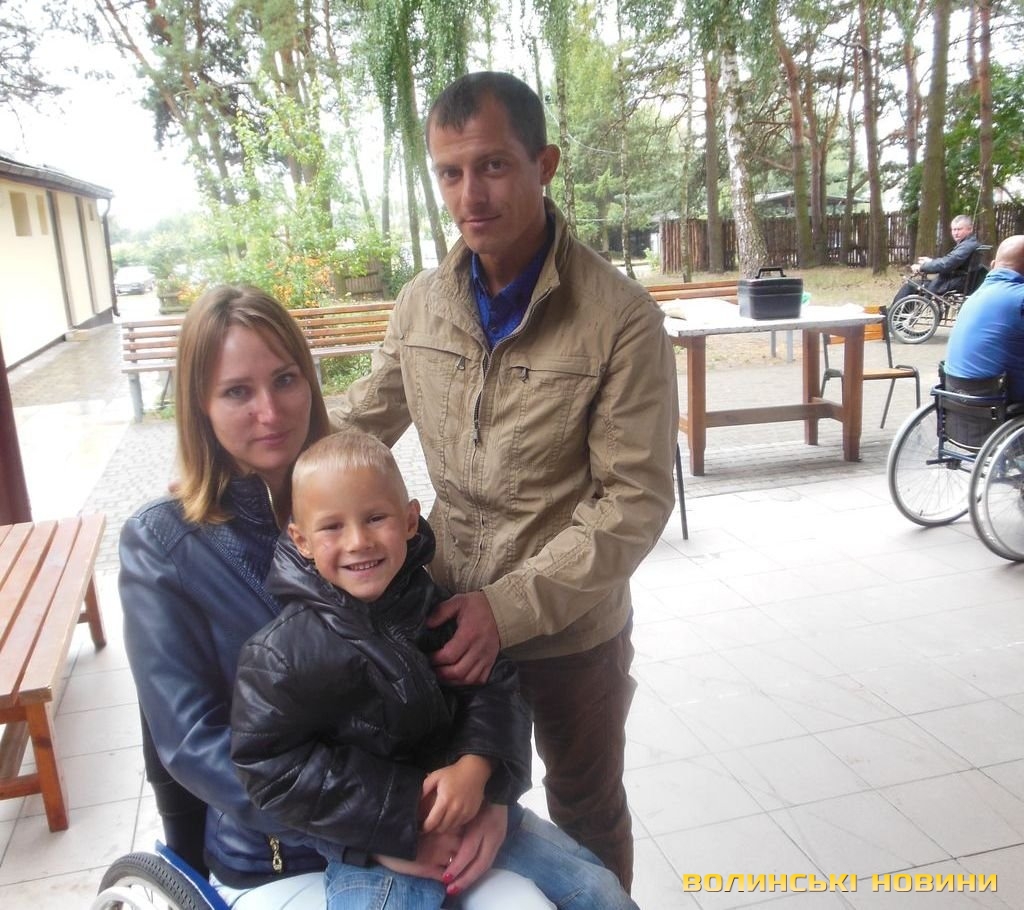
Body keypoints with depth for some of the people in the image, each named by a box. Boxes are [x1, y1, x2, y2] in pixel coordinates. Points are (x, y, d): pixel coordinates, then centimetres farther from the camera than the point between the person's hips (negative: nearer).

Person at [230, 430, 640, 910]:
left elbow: (494, 686, -3)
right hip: (365, 845, -4)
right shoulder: (284, 653, -18)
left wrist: (476, 766, -22)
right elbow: (271, 765, -17)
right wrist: (398, 809, -17)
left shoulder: (429, 606, -5)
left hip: (466, 805, 4)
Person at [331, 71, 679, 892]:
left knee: (587, 815, 22)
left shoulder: (621, 318, -18)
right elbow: (360, 420, 9)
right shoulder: (421, 303, -3)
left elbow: (636, 501, -19)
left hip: (572, 631, -3)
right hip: (446, 615, 4)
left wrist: (510, 606, -24)